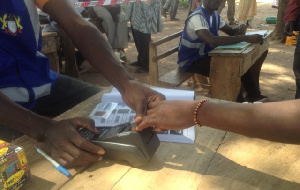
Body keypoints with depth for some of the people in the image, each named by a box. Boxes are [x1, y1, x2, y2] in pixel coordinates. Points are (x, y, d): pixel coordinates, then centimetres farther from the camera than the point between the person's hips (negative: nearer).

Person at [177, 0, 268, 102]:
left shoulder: (214, 14, 5)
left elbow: (231, 31, 13)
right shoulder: (197, 17, -24)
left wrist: (241, 28, -12)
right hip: (190, 61, -9)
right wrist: (246, 38, -39)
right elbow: (213, 41, -40)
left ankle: (254, 96, 8)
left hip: (206, 55, 9)